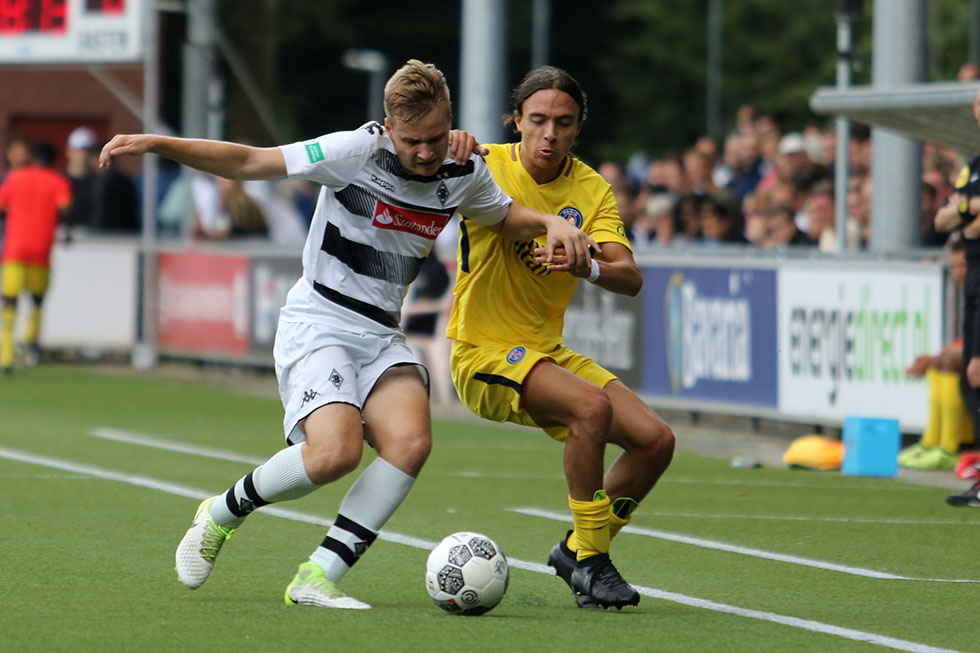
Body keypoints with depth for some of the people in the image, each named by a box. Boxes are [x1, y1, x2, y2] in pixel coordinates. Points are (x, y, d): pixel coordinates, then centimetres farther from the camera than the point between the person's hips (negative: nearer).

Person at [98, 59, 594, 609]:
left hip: (381, 337, 5)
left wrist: (552, 223, 4)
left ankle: (317, 578, -15)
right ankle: (222, 513, 2)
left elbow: (506, 215, 26)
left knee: (411, 440, -23)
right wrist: (156, 144, -20)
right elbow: (247, 162, -11)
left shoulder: (464, 173, 3)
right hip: (317, 326, -5)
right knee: (336, 451, -27)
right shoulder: (359, 151, -14)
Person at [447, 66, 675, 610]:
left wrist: (587, 267, -33)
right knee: (592, 406, -30)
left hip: (547, 353, 6)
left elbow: (630, 279, -10)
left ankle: (577, 549, 16)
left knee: (656, 441, -6)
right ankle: (589, 562, -17)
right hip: (483, 355, -6)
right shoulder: (485, 167, -9)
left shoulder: (591, 190, 1)